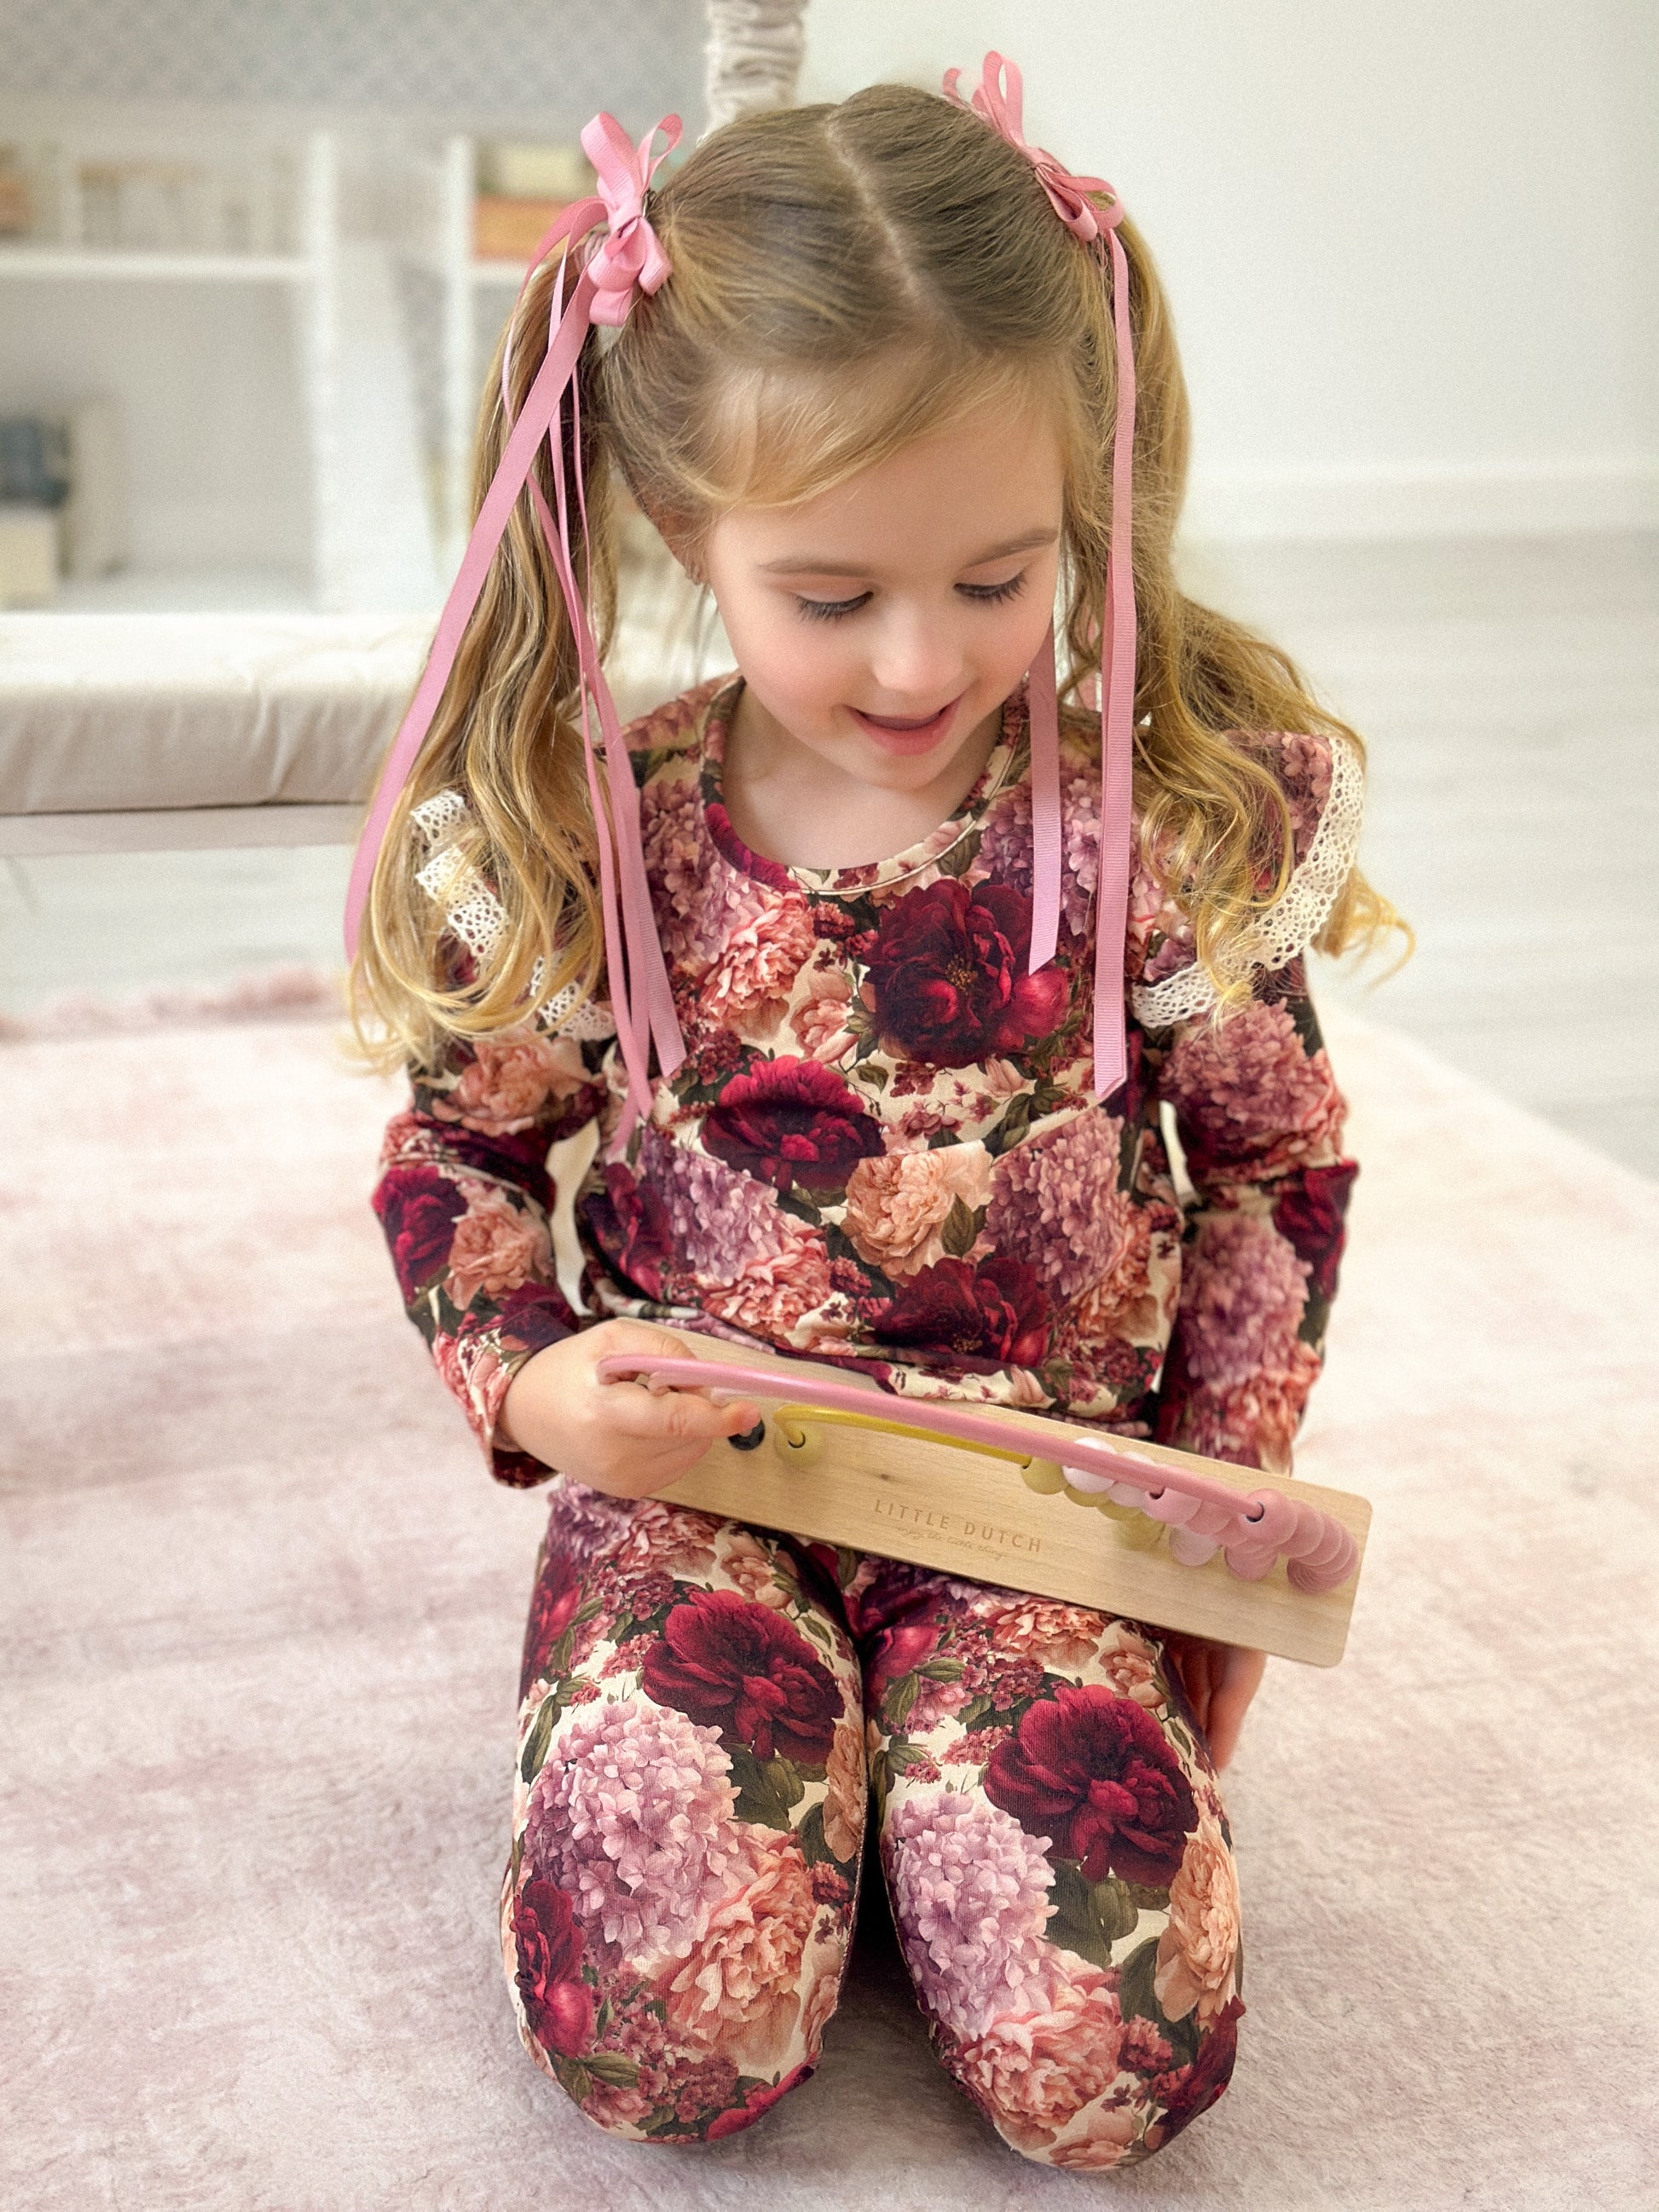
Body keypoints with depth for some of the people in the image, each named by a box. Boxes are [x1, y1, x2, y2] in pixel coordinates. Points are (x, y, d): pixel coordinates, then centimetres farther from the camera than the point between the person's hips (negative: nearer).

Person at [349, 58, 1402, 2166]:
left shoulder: (1164, 822, -9)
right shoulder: (582, 838, -8)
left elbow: (1273, 1170, 4)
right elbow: (457, 1147, 8)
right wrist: (526, 1381, -10)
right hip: (694, 1472, 1)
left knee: (1107, 2057, -17)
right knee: (668, 2036, -18)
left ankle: (924, 1772, 14)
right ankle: (765, 1757, 15)